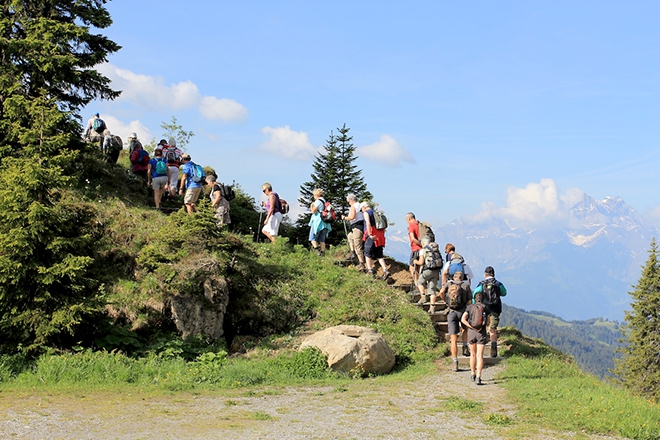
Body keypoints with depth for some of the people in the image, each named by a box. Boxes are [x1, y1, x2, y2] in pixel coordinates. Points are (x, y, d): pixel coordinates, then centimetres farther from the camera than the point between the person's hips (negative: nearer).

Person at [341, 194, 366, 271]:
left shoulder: (353, 207, -11)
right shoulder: (361, 206, 17)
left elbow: (352, 217, -26)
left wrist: (345, 218, -9)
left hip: (357, 228, -10)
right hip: (363, 226, 10)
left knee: (358, 247, -8)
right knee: (350, 236, 33)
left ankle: (362, 265, -11)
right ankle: (353, 252, 22)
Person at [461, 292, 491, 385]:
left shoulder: (469, 307, 2)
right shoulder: (485, 307, 0)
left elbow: (463, 319, -10)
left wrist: (472, 327, -10)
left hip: (471, 332, 2)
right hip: (481, 333, -2)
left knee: (473, 354, 19)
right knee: (480, 356, -5)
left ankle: (473, 375, 27)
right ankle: (478, 377, -17)